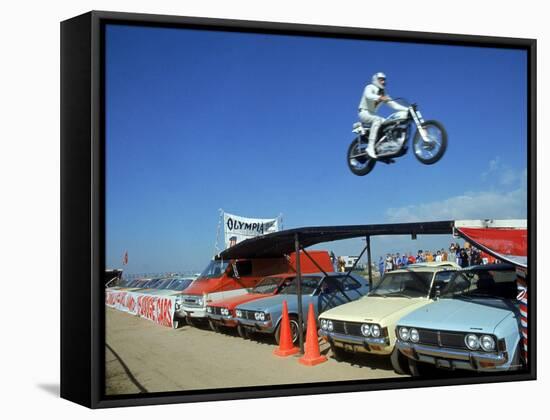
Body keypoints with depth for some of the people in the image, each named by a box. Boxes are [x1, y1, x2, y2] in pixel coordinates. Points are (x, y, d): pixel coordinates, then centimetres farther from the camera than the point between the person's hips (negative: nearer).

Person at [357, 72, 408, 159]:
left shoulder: (383, 94, 17)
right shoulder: (370, 87, -5)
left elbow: (393, 104, 9)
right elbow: (368, 95, -29)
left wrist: (407, 109, -4)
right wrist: (380, 98, -47)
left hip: (372, 114, 8)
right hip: (364, 113, -8)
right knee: (377, 120, -35)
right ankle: (370, 147, -43)